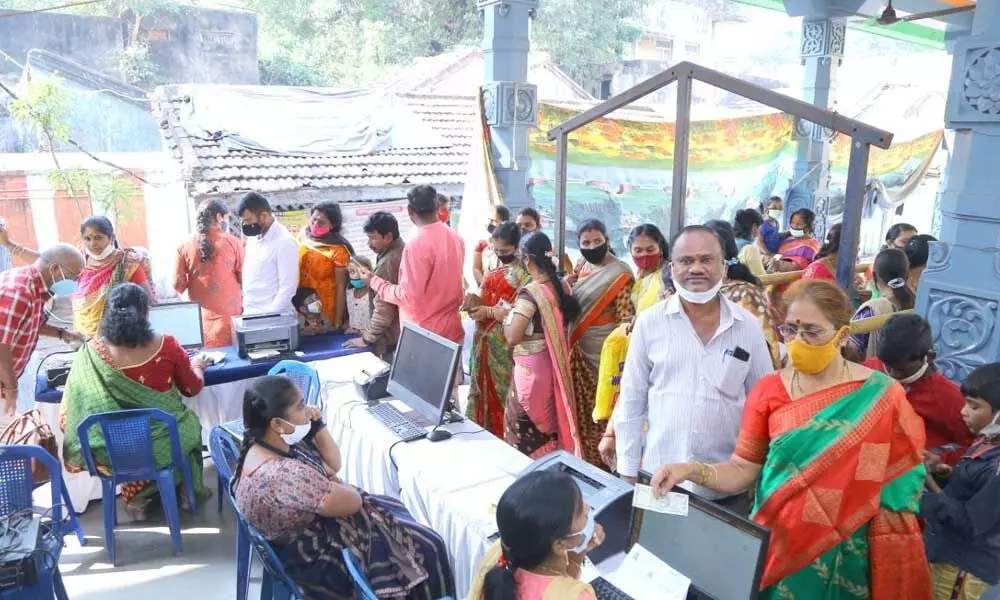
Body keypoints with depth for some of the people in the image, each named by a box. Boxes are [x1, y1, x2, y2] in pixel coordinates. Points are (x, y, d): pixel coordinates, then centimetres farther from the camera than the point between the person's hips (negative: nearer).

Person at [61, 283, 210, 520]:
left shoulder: (92, 351, -11)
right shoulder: (166, 345, -15)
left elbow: (68, 416, 0)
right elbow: (192, 388, 2)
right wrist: (197, 366, 22)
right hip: (163, 442, -1)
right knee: (190, 423, 31)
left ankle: (135, 495, 32)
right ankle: (185, 489, 39)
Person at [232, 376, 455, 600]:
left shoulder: (279, 442, -9)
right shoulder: (285, 474, -38)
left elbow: (334, 463, 4)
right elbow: (352, 502, -26)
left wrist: (317, 426, -12)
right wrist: (331, 482, -5)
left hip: (315, 521, 9)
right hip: (321, 558, -9)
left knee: (399, 512, 22)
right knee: (427, 548, 4)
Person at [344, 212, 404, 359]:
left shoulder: (388, 262, -23)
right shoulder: (401, 251, 7)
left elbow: (384, 309, -23)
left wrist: (367, 338, -15)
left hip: (391, 339, -9)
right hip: (405, 331, 9)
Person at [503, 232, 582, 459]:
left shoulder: (530, 293, -21)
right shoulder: (562, 286, 1)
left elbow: (512, 337, -24)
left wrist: (506, 317, -4)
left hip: (532, 368, -8)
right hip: (555, 365, 8)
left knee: (524, 428, 6)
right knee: (550, 423, 20)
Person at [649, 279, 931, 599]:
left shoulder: (881, 398, -8)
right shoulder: (768, 392, -4)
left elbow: (899, 485, -3)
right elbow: (742, 469, -5)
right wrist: (691, 471, -23)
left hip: (844, 555, -1)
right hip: (779, 547, 2)